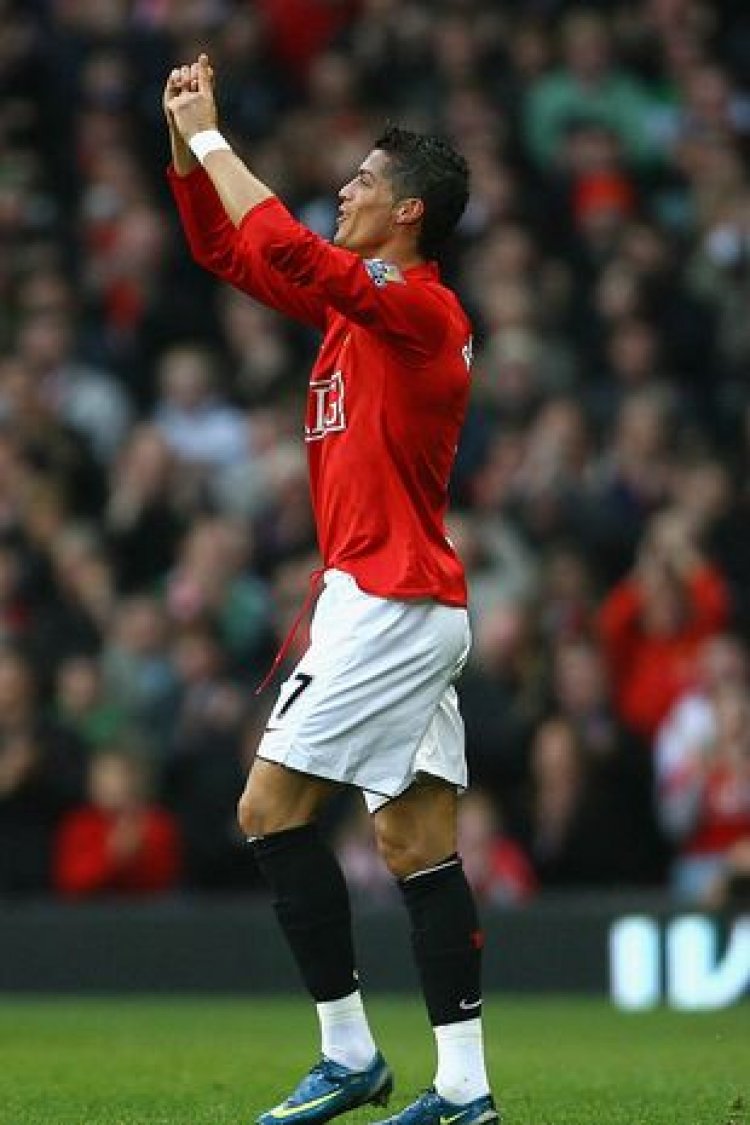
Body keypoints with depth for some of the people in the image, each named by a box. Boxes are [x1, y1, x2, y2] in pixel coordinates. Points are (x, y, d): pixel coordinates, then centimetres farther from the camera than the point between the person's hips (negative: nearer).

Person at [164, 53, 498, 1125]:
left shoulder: (417, 305, -12)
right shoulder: (360, 303, 15)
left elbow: (282, 248, -25)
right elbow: (225, 249, 23)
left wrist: (209, 134, -15)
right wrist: (187, 139, 12)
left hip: (390, 601, -10)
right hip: (401, 604, 10)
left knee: (271, 807, -8)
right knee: (418, 844, 5)